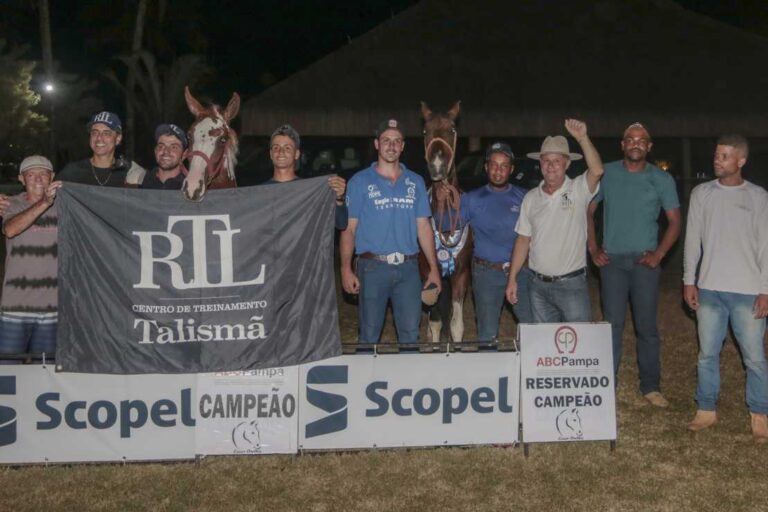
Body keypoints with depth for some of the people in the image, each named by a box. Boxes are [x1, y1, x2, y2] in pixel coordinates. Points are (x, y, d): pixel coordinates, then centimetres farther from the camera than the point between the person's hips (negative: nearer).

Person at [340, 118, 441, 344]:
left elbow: (424, 228, 11)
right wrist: (346, 268, -11)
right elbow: (349, 228, -1)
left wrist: (434, 268, 6)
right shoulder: (360, 181, 2)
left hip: (408, 268, 2)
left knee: (410, 333, 5)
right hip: (373, 266, -2)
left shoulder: (415, 182, 10)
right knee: (369, 333, 5)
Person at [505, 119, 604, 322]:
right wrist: (512, 278, 6)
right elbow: (523, 239, 9)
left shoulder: (578, 190, -5)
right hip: (539, 285, 4)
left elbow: (597, 171, -27)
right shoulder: (531, 198, 6)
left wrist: (583, 138, -34)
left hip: (572, 284, -4)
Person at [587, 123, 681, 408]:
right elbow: (588, 211, 9)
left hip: (645, 261, 0)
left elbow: (675, 222, 5)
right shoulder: (607, 174, 4)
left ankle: (651, 387, 15)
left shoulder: (662, 179, 3)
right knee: (612, 325, 2)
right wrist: (593, 249, 1)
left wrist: (658, 254, -7)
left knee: (647, 326, 4)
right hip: (612, 260, 0)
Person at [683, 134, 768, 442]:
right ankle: (706, 410, 21)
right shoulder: (701, 193, 6)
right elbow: (692, 240, 8)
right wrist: (689, 281, 3)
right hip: (709, 289, 2)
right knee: (707, 353, 8)